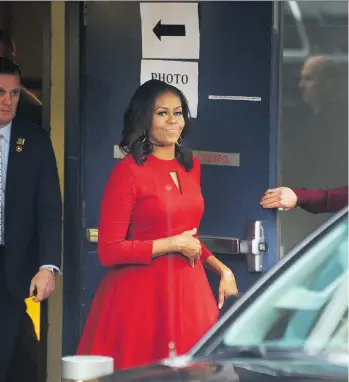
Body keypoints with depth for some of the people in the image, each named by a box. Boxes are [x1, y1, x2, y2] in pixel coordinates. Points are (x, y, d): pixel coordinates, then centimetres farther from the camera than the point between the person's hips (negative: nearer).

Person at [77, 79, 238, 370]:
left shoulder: (191, 166, 12)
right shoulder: (129, 171, -8)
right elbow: (109, 251, -11)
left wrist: (221, 269, 10)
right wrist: (172, 244, -12)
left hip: (189, 291, 6)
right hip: (143, 294, -6)